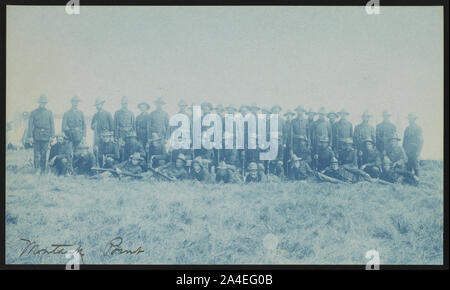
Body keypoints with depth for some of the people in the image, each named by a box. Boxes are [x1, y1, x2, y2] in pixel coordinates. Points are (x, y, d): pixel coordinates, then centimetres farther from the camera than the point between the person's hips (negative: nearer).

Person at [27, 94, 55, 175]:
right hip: (36, 136, -1)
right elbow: (30, 125, 2)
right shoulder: (34, 113, 6)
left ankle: (43, 171, 5)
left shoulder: (49, 112, 10)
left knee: (44, 154, 0)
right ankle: (36, 170, 2)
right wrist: (30, 136, -7)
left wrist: (52, 136, 0)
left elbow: (52, 125, 8)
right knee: (37, 154, -4)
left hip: (46, 136, 1)